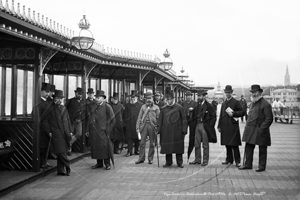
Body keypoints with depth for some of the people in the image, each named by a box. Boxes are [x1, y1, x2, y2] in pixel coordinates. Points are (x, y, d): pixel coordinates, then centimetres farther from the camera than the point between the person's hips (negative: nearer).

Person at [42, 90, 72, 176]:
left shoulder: (64, 108, 15)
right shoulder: (50, 109, -1)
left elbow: (68, 120, 19)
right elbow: (44, 121, 1)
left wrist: (70, 131, 12)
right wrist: (49, 132, -3)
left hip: (65, 133, 4)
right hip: (56, 134, -4)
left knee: (62, 153, 7)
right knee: (61, 152, -12)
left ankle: (61, 170, 15)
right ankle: (67, 166, 6)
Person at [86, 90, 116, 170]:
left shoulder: (107, 107, -5)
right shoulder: (91, 106, 12)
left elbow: (113, 120, -3)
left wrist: (107, 130, -6)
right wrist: (88, 130, 12)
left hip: (102, 132, -5)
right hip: (93, 132, 5)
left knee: (104, 147, -3)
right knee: (95, 147, 9)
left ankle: (107, 164, 12)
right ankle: (99, 163, 22)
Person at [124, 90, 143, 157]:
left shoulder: (140, 105, 1)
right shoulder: (128, 105, 9)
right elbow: (125, 115, 11)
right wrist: (125, 122, 4)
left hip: (137, 123, -1)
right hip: (129, 124, 1)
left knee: (137, 137, 6)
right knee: (129, 137, -2)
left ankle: (136, 150, 18)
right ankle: (129, 151, 1)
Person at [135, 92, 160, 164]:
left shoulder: (156, 107, 8)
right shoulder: (143, 107, 12)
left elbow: (158, 118, 4)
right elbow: (139, 117, 9)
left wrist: (158, 128, -7)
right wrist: (138, 128, 0)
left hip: (152, 126, -1)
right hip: (144, 125, 1)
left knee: (152, 143, 4)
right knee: (142, 143, -1)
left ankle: (150, 158, 14)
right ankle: (141, 158, 8)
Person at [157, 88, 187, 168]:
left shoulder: (179, 107, 0)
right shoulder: (163, 109, 6)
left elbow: (183, 119, 0)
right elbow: (160, 120, 8)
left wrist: (184, 130, -5)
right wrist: (158, 130, 1)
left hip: (177, 131, -2)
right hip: (166, 132, 2)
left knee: (179, 146, 3)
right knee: (167, 147, 6)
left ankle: (180, 162, 15)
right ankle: (168, 162, 19)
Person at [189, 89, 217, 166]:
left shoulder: (208, 105, -6)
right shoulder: (197, 105, 10)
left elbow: (213, 116, -6)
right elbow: (194, 116, 18)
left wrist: (210, 126, -11)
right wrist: (194, 124, 7)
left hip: (205, 126, -5)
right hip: (197, 126, 6)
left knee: (205, 145, 2)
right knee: (197, 144, 8)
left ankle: (205, 160, 10)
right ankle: (197, 159, 17)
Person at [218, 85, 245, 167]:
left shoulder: (236, 102, 1)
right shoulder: (223, 103, 18)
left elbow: (242, 112, -3)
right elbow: (221, 115, 19)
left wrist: (233, 114, -14)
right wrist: (219, 126, 15)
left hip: (233, 126, -5)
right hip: (225, 126, 6)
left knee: (234, 144, -7)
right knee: (227, 144, 9)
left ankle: (237, 161, -2)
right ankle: (229, 159, 18)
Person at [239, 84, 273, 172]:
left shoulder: (265, 104, -12)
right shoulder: (252, 103, 14)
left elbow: (269, 119, -14)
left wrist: (261, 129, -18)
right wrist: (247, 127, 12)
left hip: (260, 131, -7)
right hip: (250, 130, 8)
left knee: (262, 149, 4)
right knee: (248, 148, 9)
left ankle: (262, 166, 15)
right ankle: (248, 164, 19)